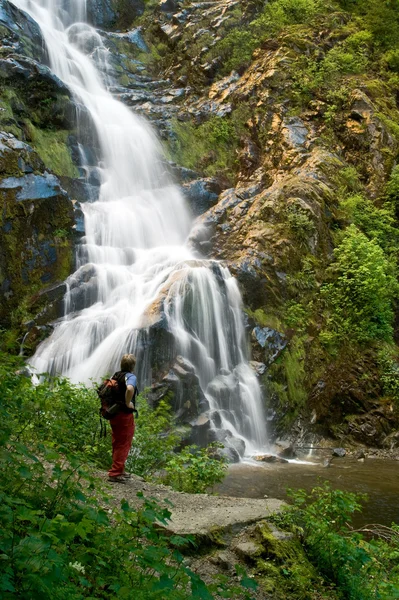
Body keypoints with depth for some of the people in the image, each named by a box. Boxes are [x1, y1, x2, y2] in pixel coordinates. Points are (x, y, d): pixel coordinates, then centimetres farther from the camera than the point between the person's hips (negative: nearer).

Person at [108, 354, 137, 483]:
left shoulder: (116, 376, 10)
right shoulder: (131, 376, -14)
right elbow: (129, 389, -36)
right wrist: (128, 403, -22)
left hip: (113, 414, 8)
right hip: (125, 415, -8)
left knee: (117, 444, 18)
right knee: (123, 445, 0)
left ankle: (120, 470, 30)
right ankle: (115, 474, 0)